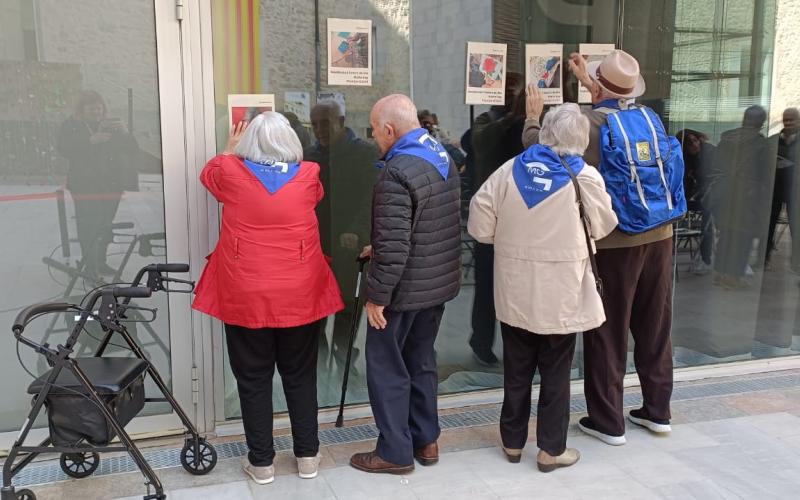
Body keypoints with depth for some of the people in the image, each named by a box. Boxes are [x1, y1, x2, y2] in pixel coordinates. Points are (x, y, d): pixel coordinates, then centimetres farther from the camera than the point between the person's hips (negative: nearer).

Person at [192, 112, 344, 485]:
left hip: (245, 296, -1)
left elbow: (209, 173, 19)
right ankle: (307, 456, 24)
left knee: (253, 379, 11)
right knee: (300, 376, 14)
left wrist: (230, 148, 36)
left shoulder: (230, 172, -6)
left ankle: (261, 462, 20)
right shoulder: (308, 176, -4)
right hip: (299, 295, 1)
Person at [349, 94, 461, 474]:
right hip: (439, 282, 9)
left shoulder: (397, 173, -23)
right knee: (421, 362, 19)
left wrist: (376, 295, -17)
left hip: (405, 289, -9)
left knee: (386, 368, 5)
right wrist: (377, 250, 19)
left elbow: (394, 246, -26)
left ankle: (395, 452, 15)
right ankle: (425, 441, 30)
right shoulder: (443, 158, 8)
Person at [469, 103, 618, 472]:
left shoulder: (510, 169, -4)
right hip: (560, 294, -3)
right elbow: (603, 226, 2)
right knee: (555, 373, 10)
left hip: (515, 292, 3)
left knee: (516, 370, 15)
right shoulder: (585, 176, -11)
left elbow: (480, 226, -5)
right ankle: (551, 449, 20)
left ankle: (512, 441, 28)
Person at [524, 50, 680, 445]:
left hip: (614, 242, -6)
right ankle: (657, 411, 29)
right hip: (659, 235, 6)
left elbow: (537, 145, -1)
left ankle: (608, 422, 14)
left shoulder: (586, 124, -14)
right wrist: (589, 83, 39)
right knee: (655, 326, 15)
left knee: (608, 332, 5)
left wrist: (533, 117, 19)